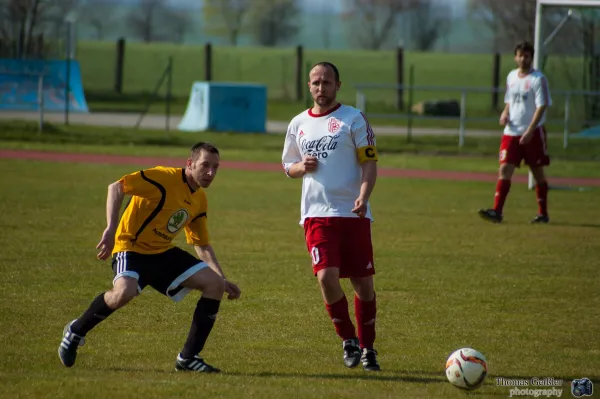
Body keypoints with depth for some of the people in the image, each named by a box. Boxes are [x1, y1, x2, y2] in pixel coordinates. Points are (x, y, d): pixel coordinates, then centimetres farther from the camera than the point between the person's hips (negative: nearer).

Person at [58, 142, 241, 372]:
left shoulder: (200, 200, 7)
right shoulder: (165, 178, -17)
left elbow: (202, 246, 18)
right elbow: (116, 187, -22)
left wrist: (223, 280, 12)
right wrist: (111, 229, -31)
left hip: (164, 253, 8)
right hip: (131, 248, -8)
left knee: (214, 284, -7)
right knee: (124, 293, -37)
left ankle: (188, 357, -1)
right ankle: (76, 331, -8)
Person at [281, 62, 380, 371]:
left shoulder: (353, 119, 2)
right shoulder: (298, 124, 13)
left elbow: (369, 163, -2)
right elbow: (288, 166, 23)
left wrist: (364, 195, -18)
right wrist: (301, 167, -1)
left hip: (353, 213, -2)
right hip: (316, 214, 2)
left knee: (363, 282, 2)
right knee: (327, 276, -16)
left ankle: (367, 347, 20)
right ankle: (348, 340, 4)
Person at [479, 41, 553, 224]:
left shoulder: (538, 79, -8)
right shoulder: (511, 77, 11)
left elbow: (542, 106, -13)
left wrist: (530, 131, -21)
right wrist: (505, 113, 1)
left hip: (533, 133, -5)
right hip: (511, 132, 5)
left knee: (538, 172, 5)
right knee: (505, 169, -8)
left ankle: (543, 213, 15)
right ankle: (497, 211, -14)